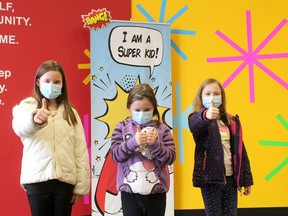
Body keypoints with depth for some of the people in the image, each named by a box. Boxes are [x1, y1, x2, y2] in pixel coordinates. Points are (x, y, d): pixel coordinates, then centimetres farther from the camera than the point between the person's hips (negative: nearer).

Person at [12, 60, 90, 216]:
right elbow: (20, 126, -23)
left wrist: (81, 184, 0)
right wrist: (35, 119, -46)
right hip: (37, 179, -2)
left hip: (65, 180, 3)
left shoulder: (70, 112, 13)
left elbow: (81, 150, 8)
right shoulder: (27, 106, 3)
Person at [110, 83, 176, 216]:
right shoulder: (122, 127, 1)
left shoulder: (162, 129, 1)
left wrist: (154, 144, -19)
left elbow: (170, 158, -3)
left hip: (156, 192, 1)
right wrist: (133, 142, -22)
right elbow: (115, 155, -8)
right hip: (130, 191, -1)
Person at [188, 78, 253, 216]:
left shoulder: (232, 121, 11)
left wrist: (246, 180, 10)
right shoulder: (197, 117, -4)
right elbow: (195, 125, -30)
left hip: (230, 177, 4)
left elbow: (240, 151, 12)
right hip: (210, 177, -4)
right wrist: (206, 115, -53)